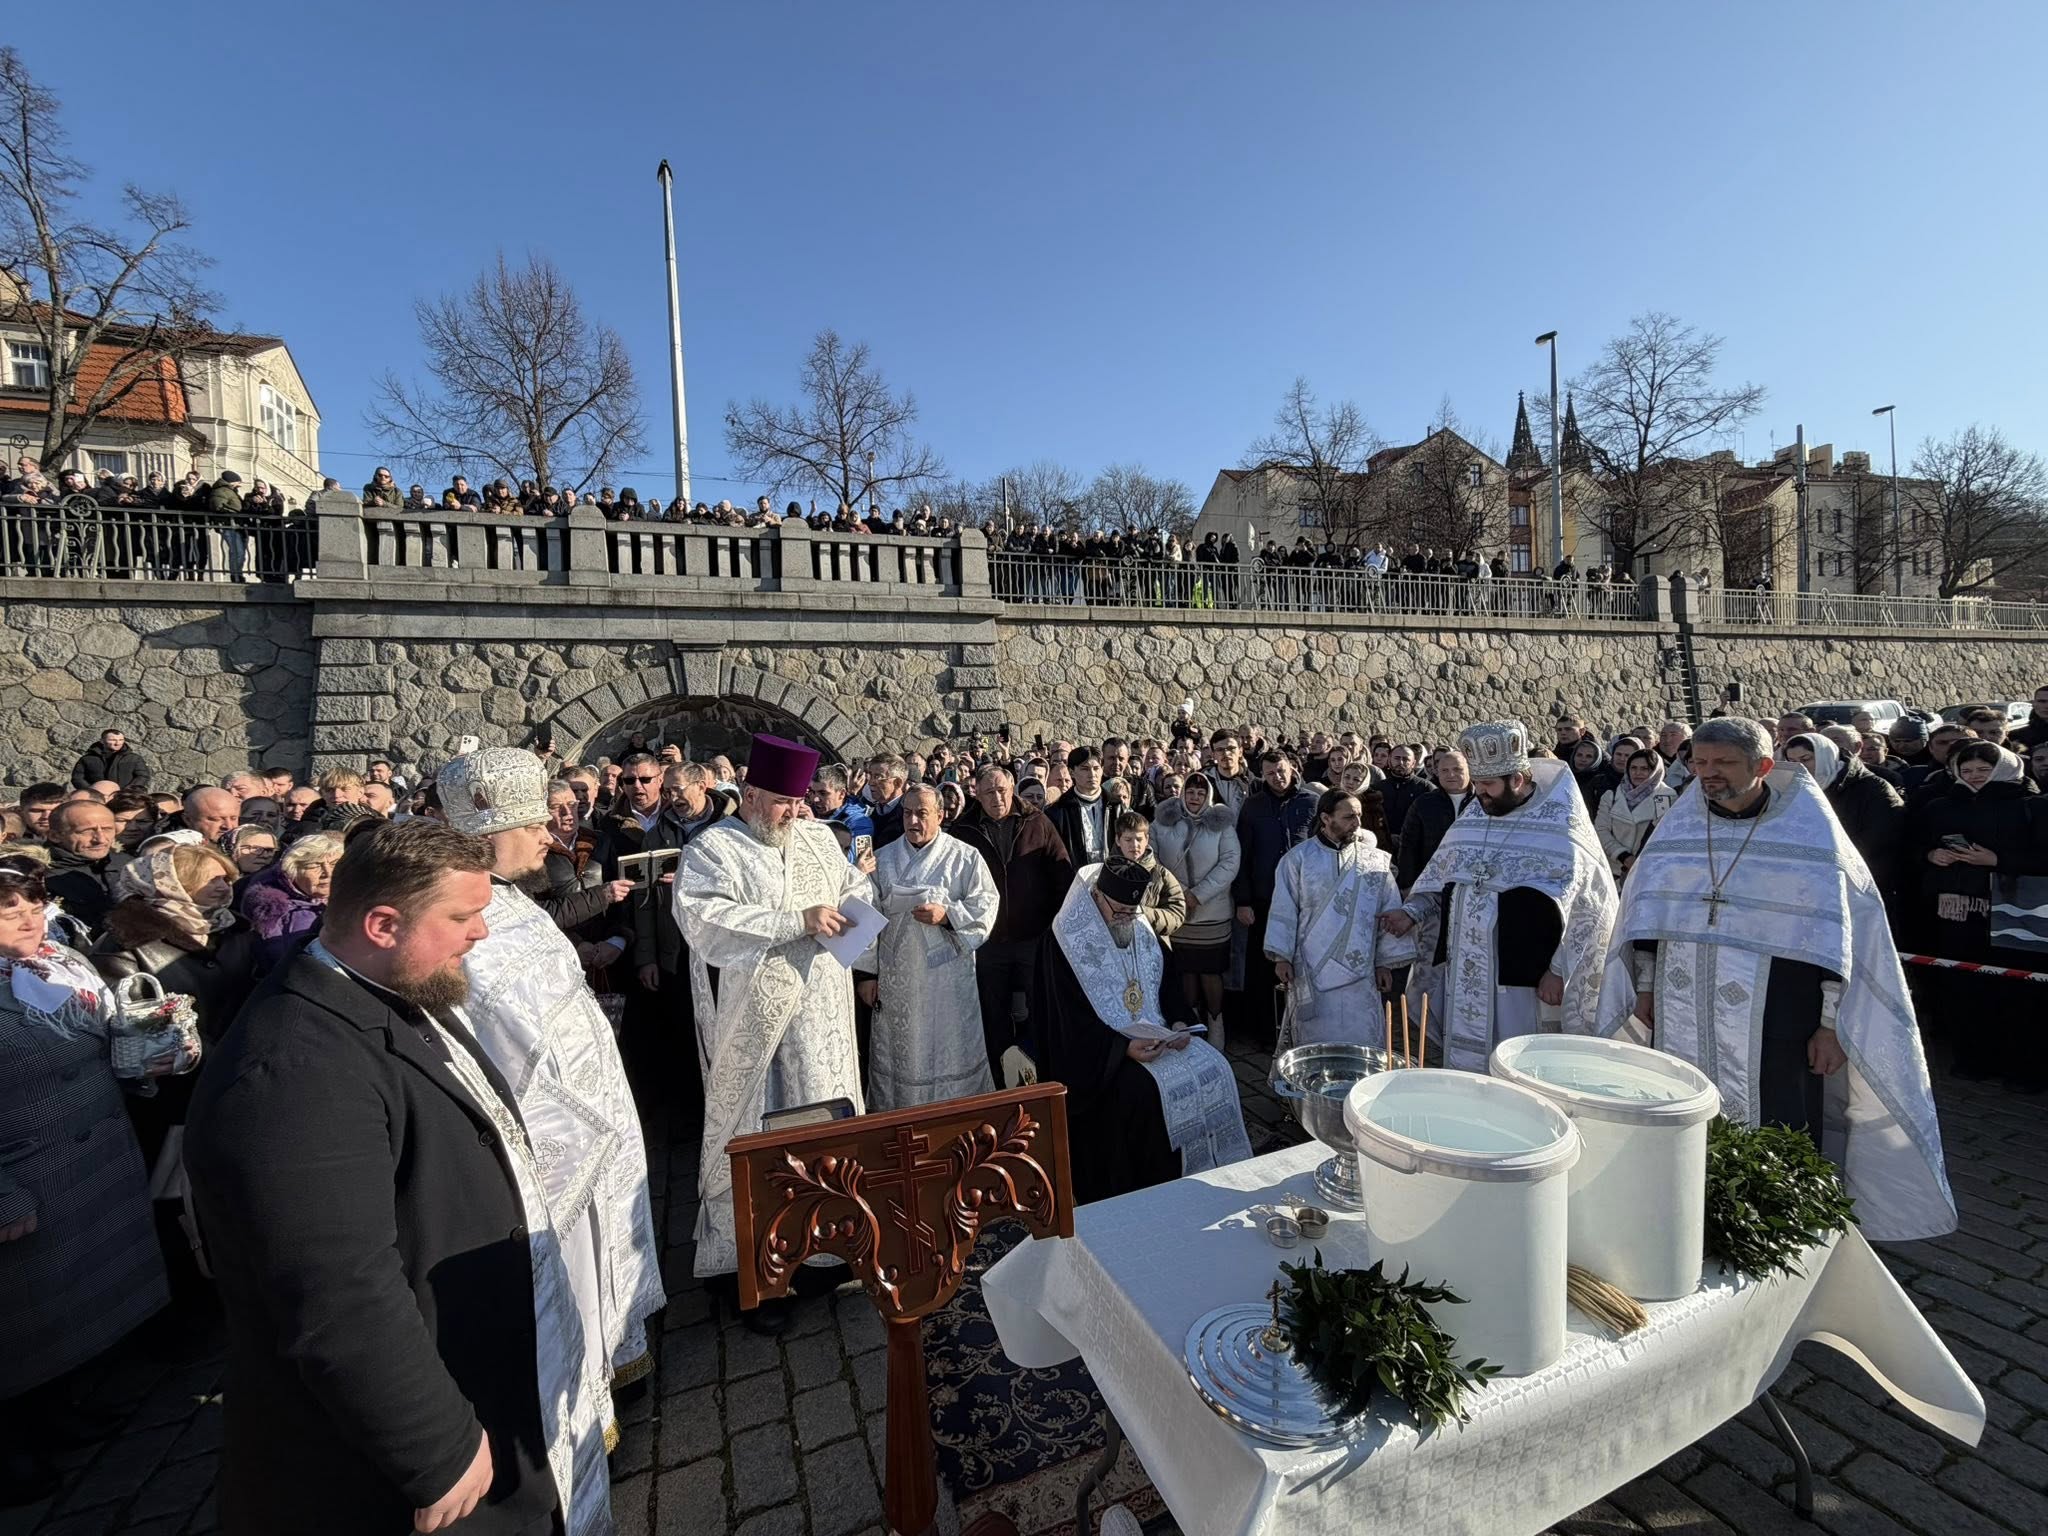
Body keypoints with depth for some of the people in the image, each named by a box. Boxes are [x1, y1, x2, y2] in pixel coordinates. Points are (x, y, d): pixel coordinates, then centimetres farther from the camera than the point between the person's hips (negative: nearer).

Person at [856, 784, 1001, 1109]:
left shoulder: (965, 857, -2)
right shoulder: (884, 858, 5)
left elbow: (986, 905, -5)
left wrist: (947, 914, -19)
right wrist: (867, 972, 3)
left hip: (948, 977, -2)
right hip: (895, 978, 3)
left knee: (950, 1055, 5)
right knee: (899, 1056, 11)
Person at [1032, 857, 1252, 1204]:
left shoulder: (1142, 934, 7)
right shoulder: (1068, 944, -13)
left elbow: (1165, 994, 13)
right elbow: (1072, 1024, -16)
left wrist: (1178, 1026, -8)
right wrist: (1124, 1048, -27)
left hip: (1154, 1036, 6)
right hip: (1099, 1055, -6)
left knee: (1214, 1068, -12)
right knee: (1147, 1089, -29)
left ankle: (1204, 1179, 2)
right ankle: (1158, 1189, -8)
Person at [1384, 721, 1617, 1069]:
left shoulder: (1562, 824, -8)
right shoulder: (1473, 813, 8)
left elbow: (1583, 907, -8)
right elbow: (1441, 873, 17)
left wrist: (1558, 969, -11)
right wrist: (1412, 911, 5)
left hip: (1519, 973, -5)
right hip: (1462, 969, 5)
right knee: (1462, 1060, 12)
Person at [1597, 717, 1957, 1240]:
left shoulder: (1810, 830, -5)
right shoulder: (1682, 822, 4)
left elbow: (1839, 933, -5)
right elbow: (1648, 911, 10)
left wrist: (1833, 1023, -7)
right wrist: (1645, 986, 10)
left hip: (1774, 1019, -3)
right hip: (1682, 1016, 3)